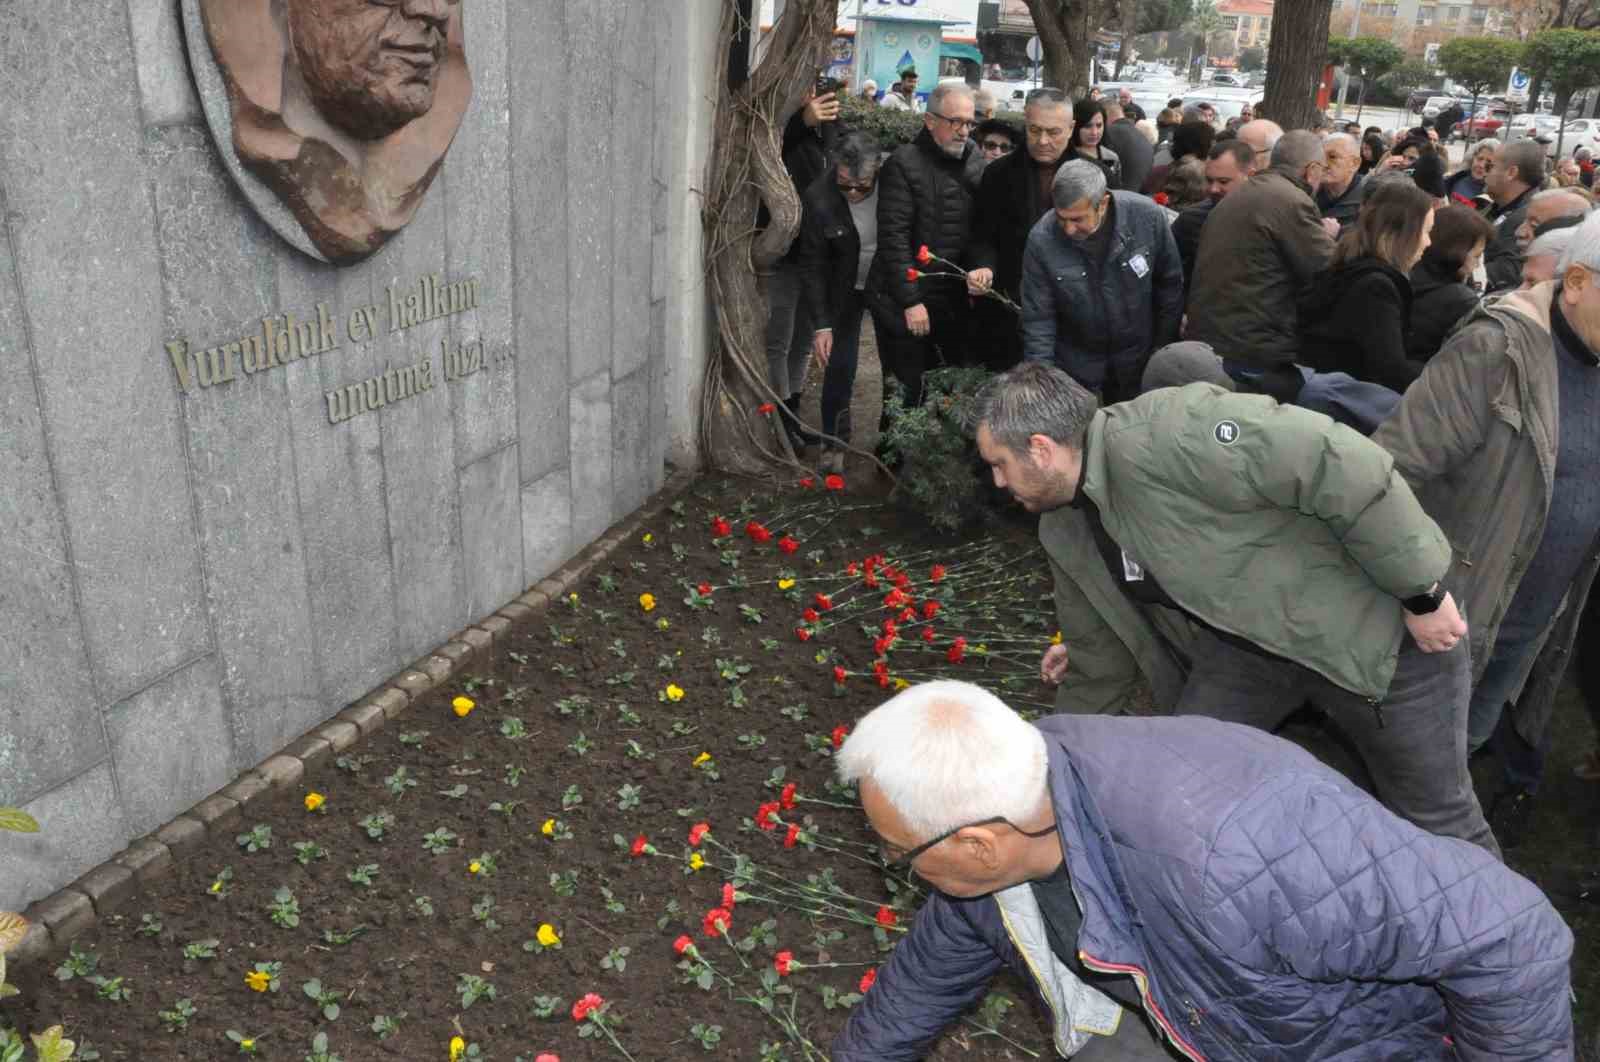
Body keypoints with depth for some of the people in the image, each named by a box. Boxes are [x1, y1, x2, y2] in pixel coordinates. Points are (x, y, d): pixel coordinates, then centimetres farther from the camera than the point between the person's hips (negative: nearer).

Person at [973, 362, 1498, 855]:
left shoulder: (1162, 434, -33)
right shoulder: (1063, 533, -3)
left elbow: (1346, 468, -34)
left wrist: (1422, 594, -25)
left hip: (1371, 625, -7)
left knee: (1438, 818, 10)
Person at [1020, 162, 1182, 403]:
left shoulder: (1148, 216, -19)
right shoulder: (1041, 239, -22)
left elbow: (1170, 284, -4)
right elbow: (1038, 319, -14)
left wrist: (1164, 352, 1)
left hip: (1140, 359, 1)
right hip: (1077, 367, -1)